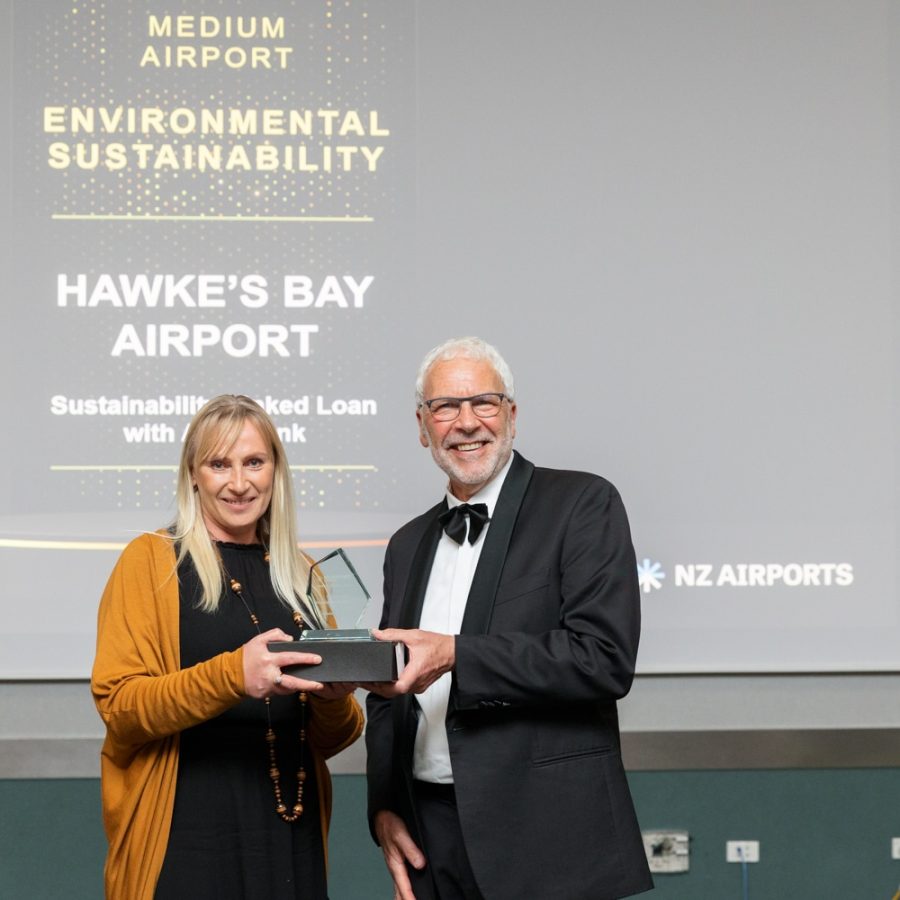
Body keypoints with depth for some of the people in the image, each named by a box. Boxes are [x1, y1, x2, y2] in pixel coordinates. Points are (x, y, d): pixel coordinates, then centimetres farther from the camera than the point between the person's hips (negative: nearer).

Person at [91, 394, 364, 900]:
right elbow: (118, 703, -11)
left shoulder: (301, 575, 13)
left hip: (291, 834, 5)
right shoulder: (151, 560, -1)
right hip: (189, 835, -4)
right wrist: (231, 675, -25)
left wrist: (335, 698, -7)